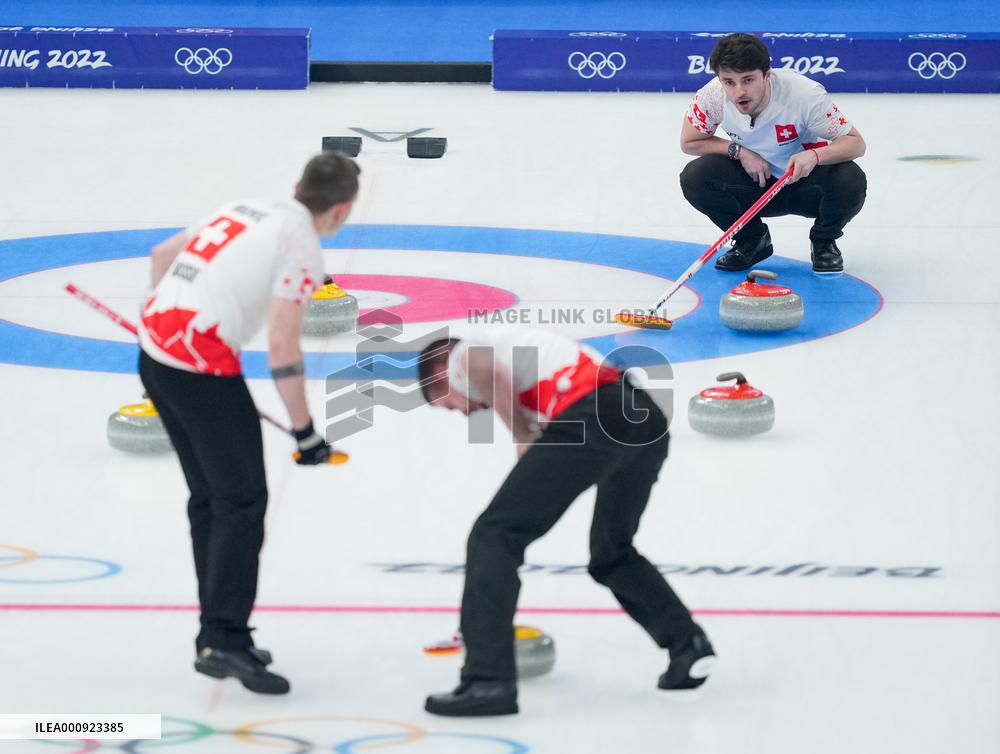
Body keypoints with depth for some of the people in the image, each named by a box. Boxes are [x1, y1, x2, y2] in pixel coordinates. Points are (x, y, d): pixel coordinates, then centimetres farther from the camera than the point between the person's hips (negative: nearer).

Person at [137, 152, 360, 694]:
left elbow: (163, 255, 25)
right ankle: (224, 640, -13)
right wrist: (305, 431, -7)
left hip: (155, 349, 9)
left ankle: (218, 633, 19)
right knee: (242, 501, -6)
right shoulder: (302, 247, -8)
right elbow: (282, 346, -15)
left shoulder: (248, 211, 16)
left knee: (209, 497, 16)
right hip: (203, 368, -9)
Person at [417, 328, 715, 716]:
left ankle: (487, 681, -8)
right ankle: (688, 644, 19)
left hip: (590, 419, -8)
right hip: (649, 418, 8)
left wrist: (524, 445, 3)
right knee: (612, 552, 30)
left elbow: (492, 374, -9)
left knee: (492, 536, 0)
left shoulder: (463, 355, 19)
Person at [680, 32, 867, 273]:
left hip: (805, 182, -2)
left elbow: (856, 143, -25)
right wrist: (738, 151, -19)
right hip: (756, 182, 2)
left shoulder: (804, 93, -31)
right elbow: (688, 142, -5)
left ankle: (824, 242, 2)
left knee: (850, 180, -34)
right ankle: (751, 241, 4)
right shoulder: (712, 96, -23)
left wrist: (815, 155, -45)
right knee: (694, 176, -24)